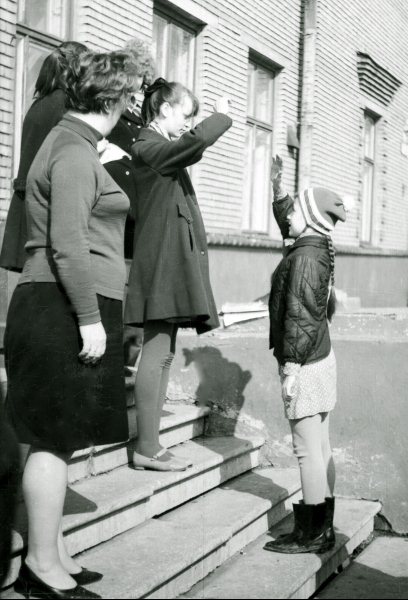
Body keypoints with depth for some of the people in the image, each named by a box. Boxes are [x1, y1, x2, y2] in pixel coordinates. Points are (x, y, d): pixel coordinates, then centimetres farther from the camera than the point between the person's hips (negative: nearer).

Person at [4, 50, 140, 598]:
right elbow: (67, 243, -20)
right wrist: (90, 319, -20)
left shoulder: (72, 143, 20)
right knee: (55, 437, -4)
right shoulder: (75, 153, -12)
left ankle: (51, 554, 23)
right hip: (65, 310, -10)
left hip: (67, 313, 10)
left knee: (57, 437, 13)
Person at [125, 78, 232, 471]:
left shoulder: (161, 149, 19)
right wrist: (222, 116, -10)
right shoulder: (148, 149, -12)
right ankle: (147, 447, -5)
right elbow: (196, 141, -25)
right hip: (162, 263, -11)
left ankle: (149, 444, 13)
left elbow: (191, 150, 35)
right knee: (157, 352, -9)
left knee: (162, 353, 9)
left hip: (172, 264, 11)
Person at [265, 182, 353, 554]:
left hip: (305, 365, -10)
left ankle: (311, 534, 4)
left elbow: (300, 315, -20)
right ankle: (323, 528, 21)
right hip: (321, 357, 10)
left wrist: (291, 367, -19)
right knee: (321, 447, 13)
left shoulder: (304, 257, -17)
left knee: (308, 449, -4)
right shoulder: (320, 253, 10)